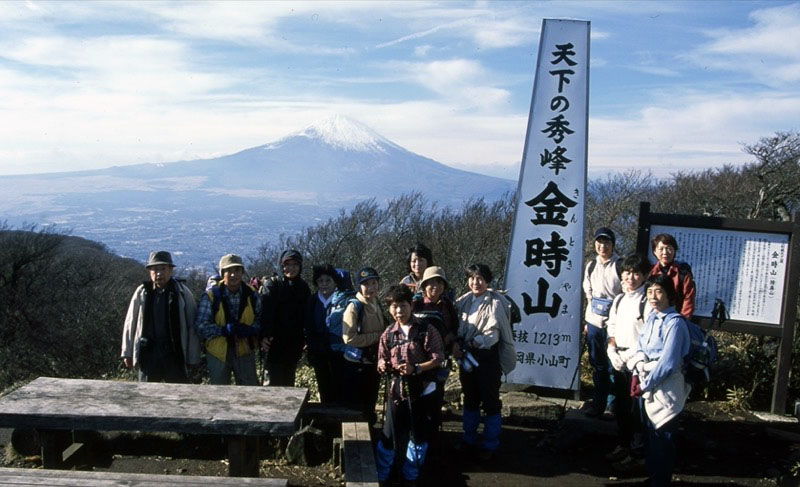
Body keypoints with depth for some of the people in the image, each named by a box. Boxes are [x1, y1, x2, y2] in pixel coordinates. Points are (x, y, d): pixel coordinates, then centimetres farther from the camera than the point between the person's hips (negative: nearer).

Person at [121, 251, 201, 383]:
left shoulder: (182, 293, -2)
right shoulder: (142, 292, 3)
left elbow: (192, 327, -1)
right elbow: (130, 324, 8)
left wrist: (192, 358, -2)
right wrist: (127, 352, 7)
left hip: (175, 354, -2)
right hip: (148, 353, 2)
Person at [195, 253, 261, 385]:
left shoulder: (251, 294, 0)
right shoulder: (211, 296, -8)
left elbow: (261, 319, 6)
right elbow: (201, 326, -9)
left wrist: (251, 330, -16)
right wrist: (224, 330, -24)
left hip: (244, 351, 2)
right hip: (218, 353, -1)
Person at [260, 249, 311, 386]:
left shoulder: (303, 287, 9)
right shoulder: (272, 284, -5)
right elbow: (266, 311, -17)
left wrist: (307, 337, 2)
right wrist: (264, 336, -30)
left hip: (295, 343, 4)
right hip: (275, 341, -4)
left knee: (289, 380, 12)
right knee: (276, 380, -5)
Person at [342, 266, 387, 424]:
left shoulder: (378, 305, 6)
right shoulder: (354, 307, -16)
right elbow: (349, 338, -22)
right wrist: (377, 336, -21)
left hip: (374, 362, 7)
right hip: (356, 364, -7)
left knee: (370, 404, 20)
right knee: (355, 406, 5)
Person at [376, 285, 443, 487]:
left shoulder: (427, 330, -6)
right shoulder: (388, 334, 5)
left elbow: (437, 359, -9)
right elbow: (382, 360, 10)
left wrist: (415, 368, -23)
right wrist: (383, 365, -14)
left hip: (422, 391, -2)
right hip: (396, 390, 2)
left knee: (418, 436, 10)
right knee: (389, 435, 5)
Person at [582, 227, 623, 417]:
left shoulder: (620, 266, -8)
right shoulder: (591, 266, 10)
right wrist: (587, 321, 14)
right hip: (593, 321, 5)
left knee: (613, 364, -2)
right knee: (596, 363, 11)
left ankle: (613, 402, 10)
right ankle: (599, 400, 22)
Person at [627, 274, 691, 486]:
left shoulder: (675, 322, -16)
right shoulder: (651, 318, 7)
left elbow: (667, 362, -20)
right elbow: (640, 348, 10)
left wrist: (645, 385, -15)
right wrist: (636, 376, -4)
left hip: (665, 387, -7)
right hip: (647, 383, 7)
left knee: (662, 436, 3)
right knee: (649, 432, 17)